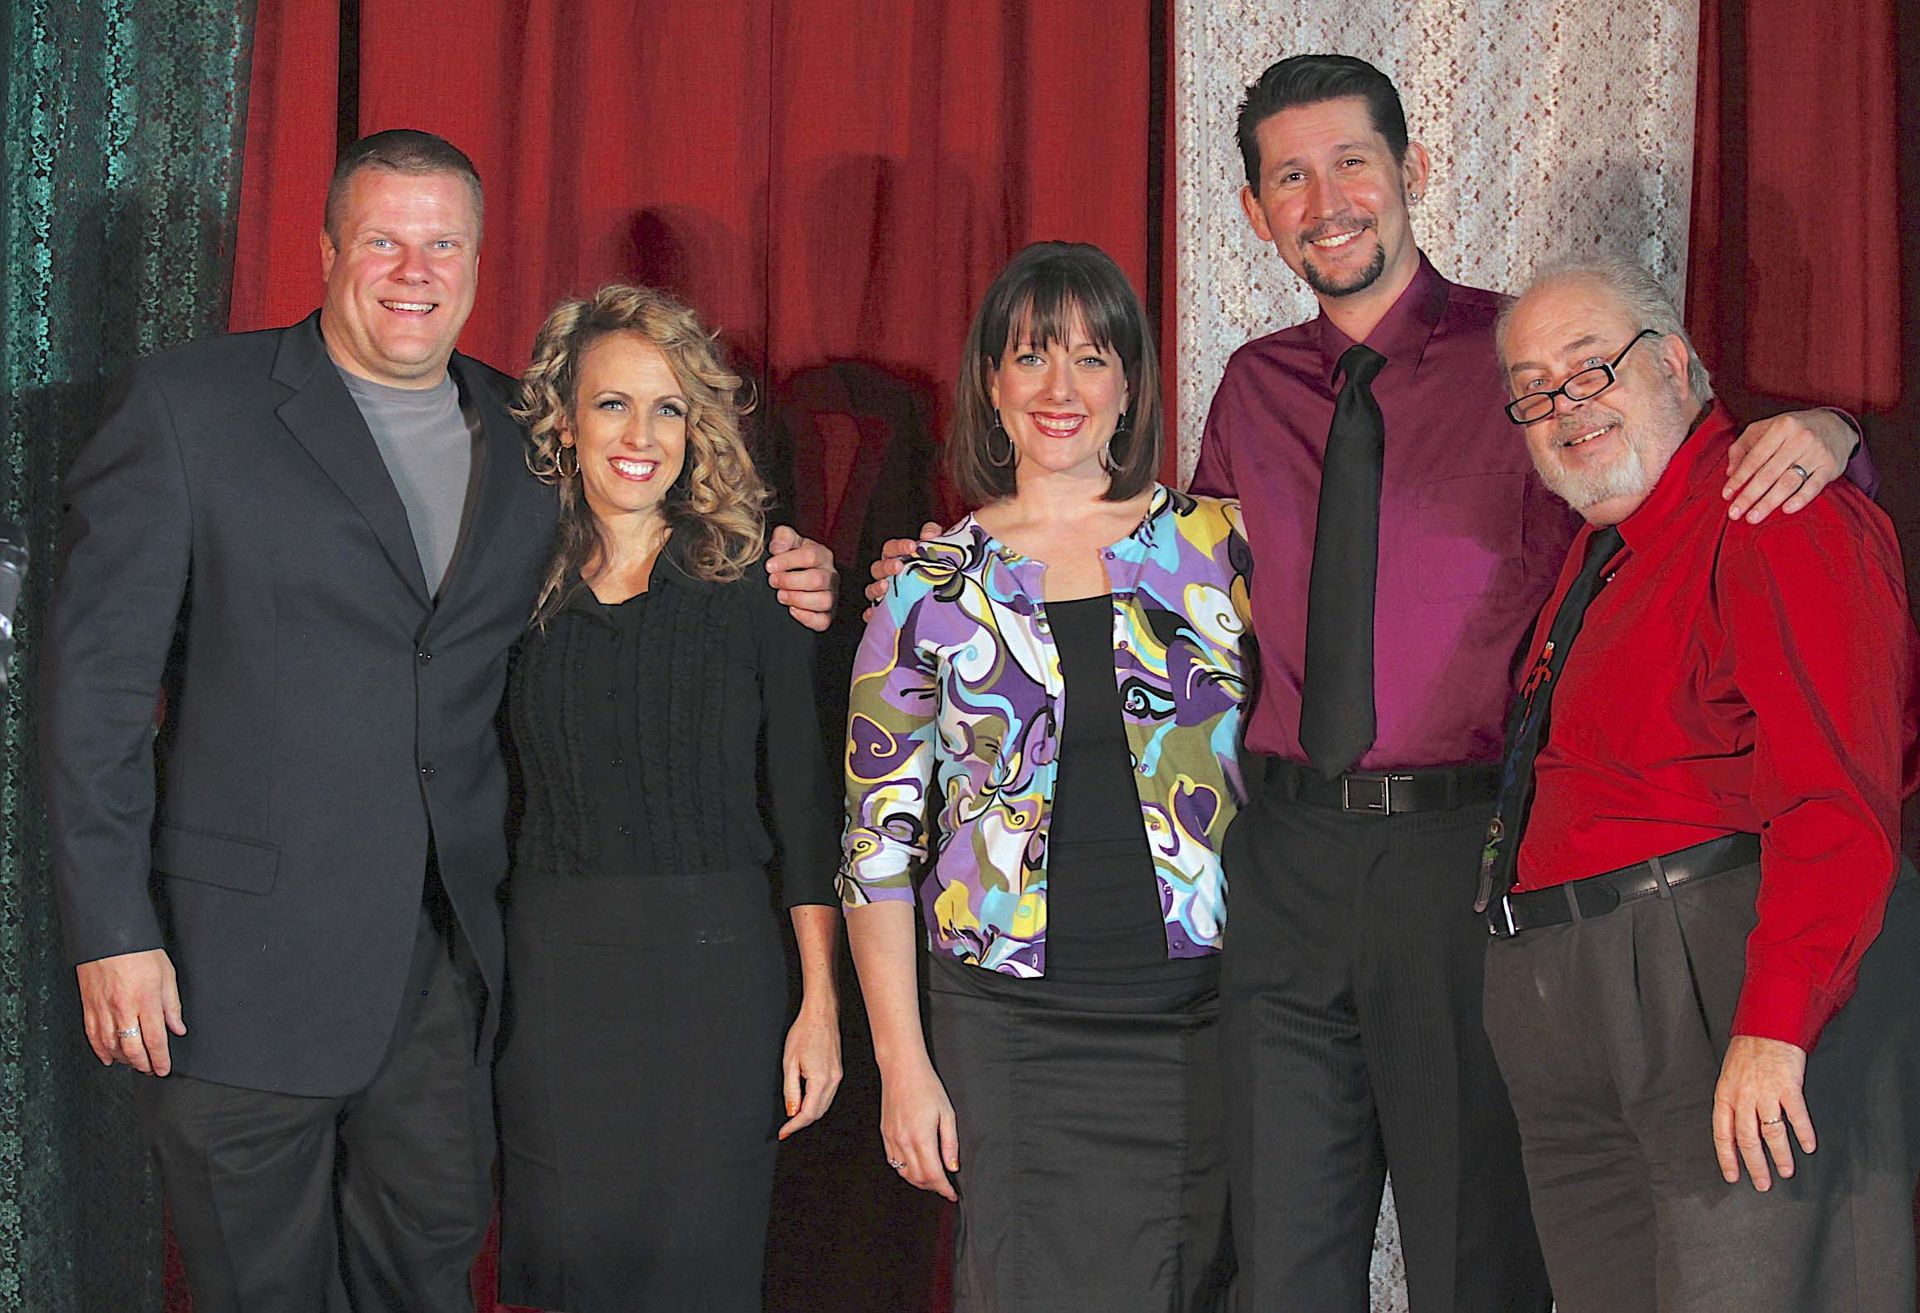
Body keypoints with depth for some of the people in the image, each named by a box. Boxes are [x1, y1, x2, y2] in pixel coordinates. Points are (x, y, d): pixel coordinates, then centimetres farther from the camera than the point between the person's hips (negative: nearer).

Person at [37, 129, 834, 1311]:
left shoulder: (525, 440, 10)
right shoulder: (189, 406, -4)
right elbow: (97, 676, -6)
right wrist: (112, 931, -11)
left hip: (449, 965, 4)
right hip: (248, 963, -4)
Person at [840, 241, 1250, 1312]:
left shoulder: (1217, 543, 5)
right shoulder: (932, 587, 3)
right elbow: (880, 838, 4)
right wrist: (903, 1063, -1)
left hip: (1201, 1017, 1)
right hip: (1010, 1031, -1)